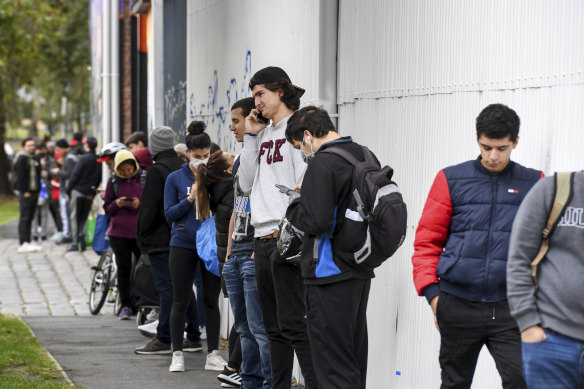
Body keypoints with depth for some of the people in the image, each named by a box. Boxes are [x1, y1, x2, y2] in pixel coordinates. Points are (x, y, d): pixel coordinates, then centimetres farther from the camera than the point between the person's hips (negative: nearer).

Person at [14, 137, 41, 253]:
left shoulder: (35, 159, 17)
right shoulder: (21, 158, -9)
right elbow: (20, 176, -14)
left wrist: (38, 190, 12)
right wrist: (24, 191, -18)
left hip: (34, 192, 8)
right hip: (25, 193, -8)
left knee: (30, 218, 11)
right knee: (24, 218, -8)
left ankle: (28, 242, 16)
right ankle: (23, 244, -8)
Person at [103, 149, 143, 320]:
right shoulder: (113, 180, 4)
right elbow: (107, 208, 8)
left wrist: (140, 204, -15)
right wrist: (117, 204, -13)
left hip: (140, 232, -1)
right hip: (119, 232, 1)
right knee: (123, 269, 3)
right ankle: (126, 306, 10)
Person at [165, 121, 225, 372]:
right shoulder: (176, 178, 2)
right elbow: (169, 214, -1)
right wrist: (190, 199, -14)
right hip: (183, 245, -1)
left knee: (211, 300, 4)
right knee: (181, 301, 3)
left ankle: (213, 354, 11)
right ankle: (177, 354, 10)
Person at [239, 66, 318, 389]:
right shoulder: (264, 135, 19)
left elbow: (306, 185, -12)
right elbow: (247, 184, 16)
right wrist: (251, 137, 11)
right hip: (262, 239, 9)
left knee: (293, 323, -13)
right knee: (274, 327, 12)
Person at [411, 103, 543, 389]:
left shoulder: (534, 185, 4)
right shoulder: (451, 180, 3)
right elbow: (428, 240, 4)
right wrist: (431, 290, -4)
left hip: (510, 309, -1)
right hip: (458, 306, 1)